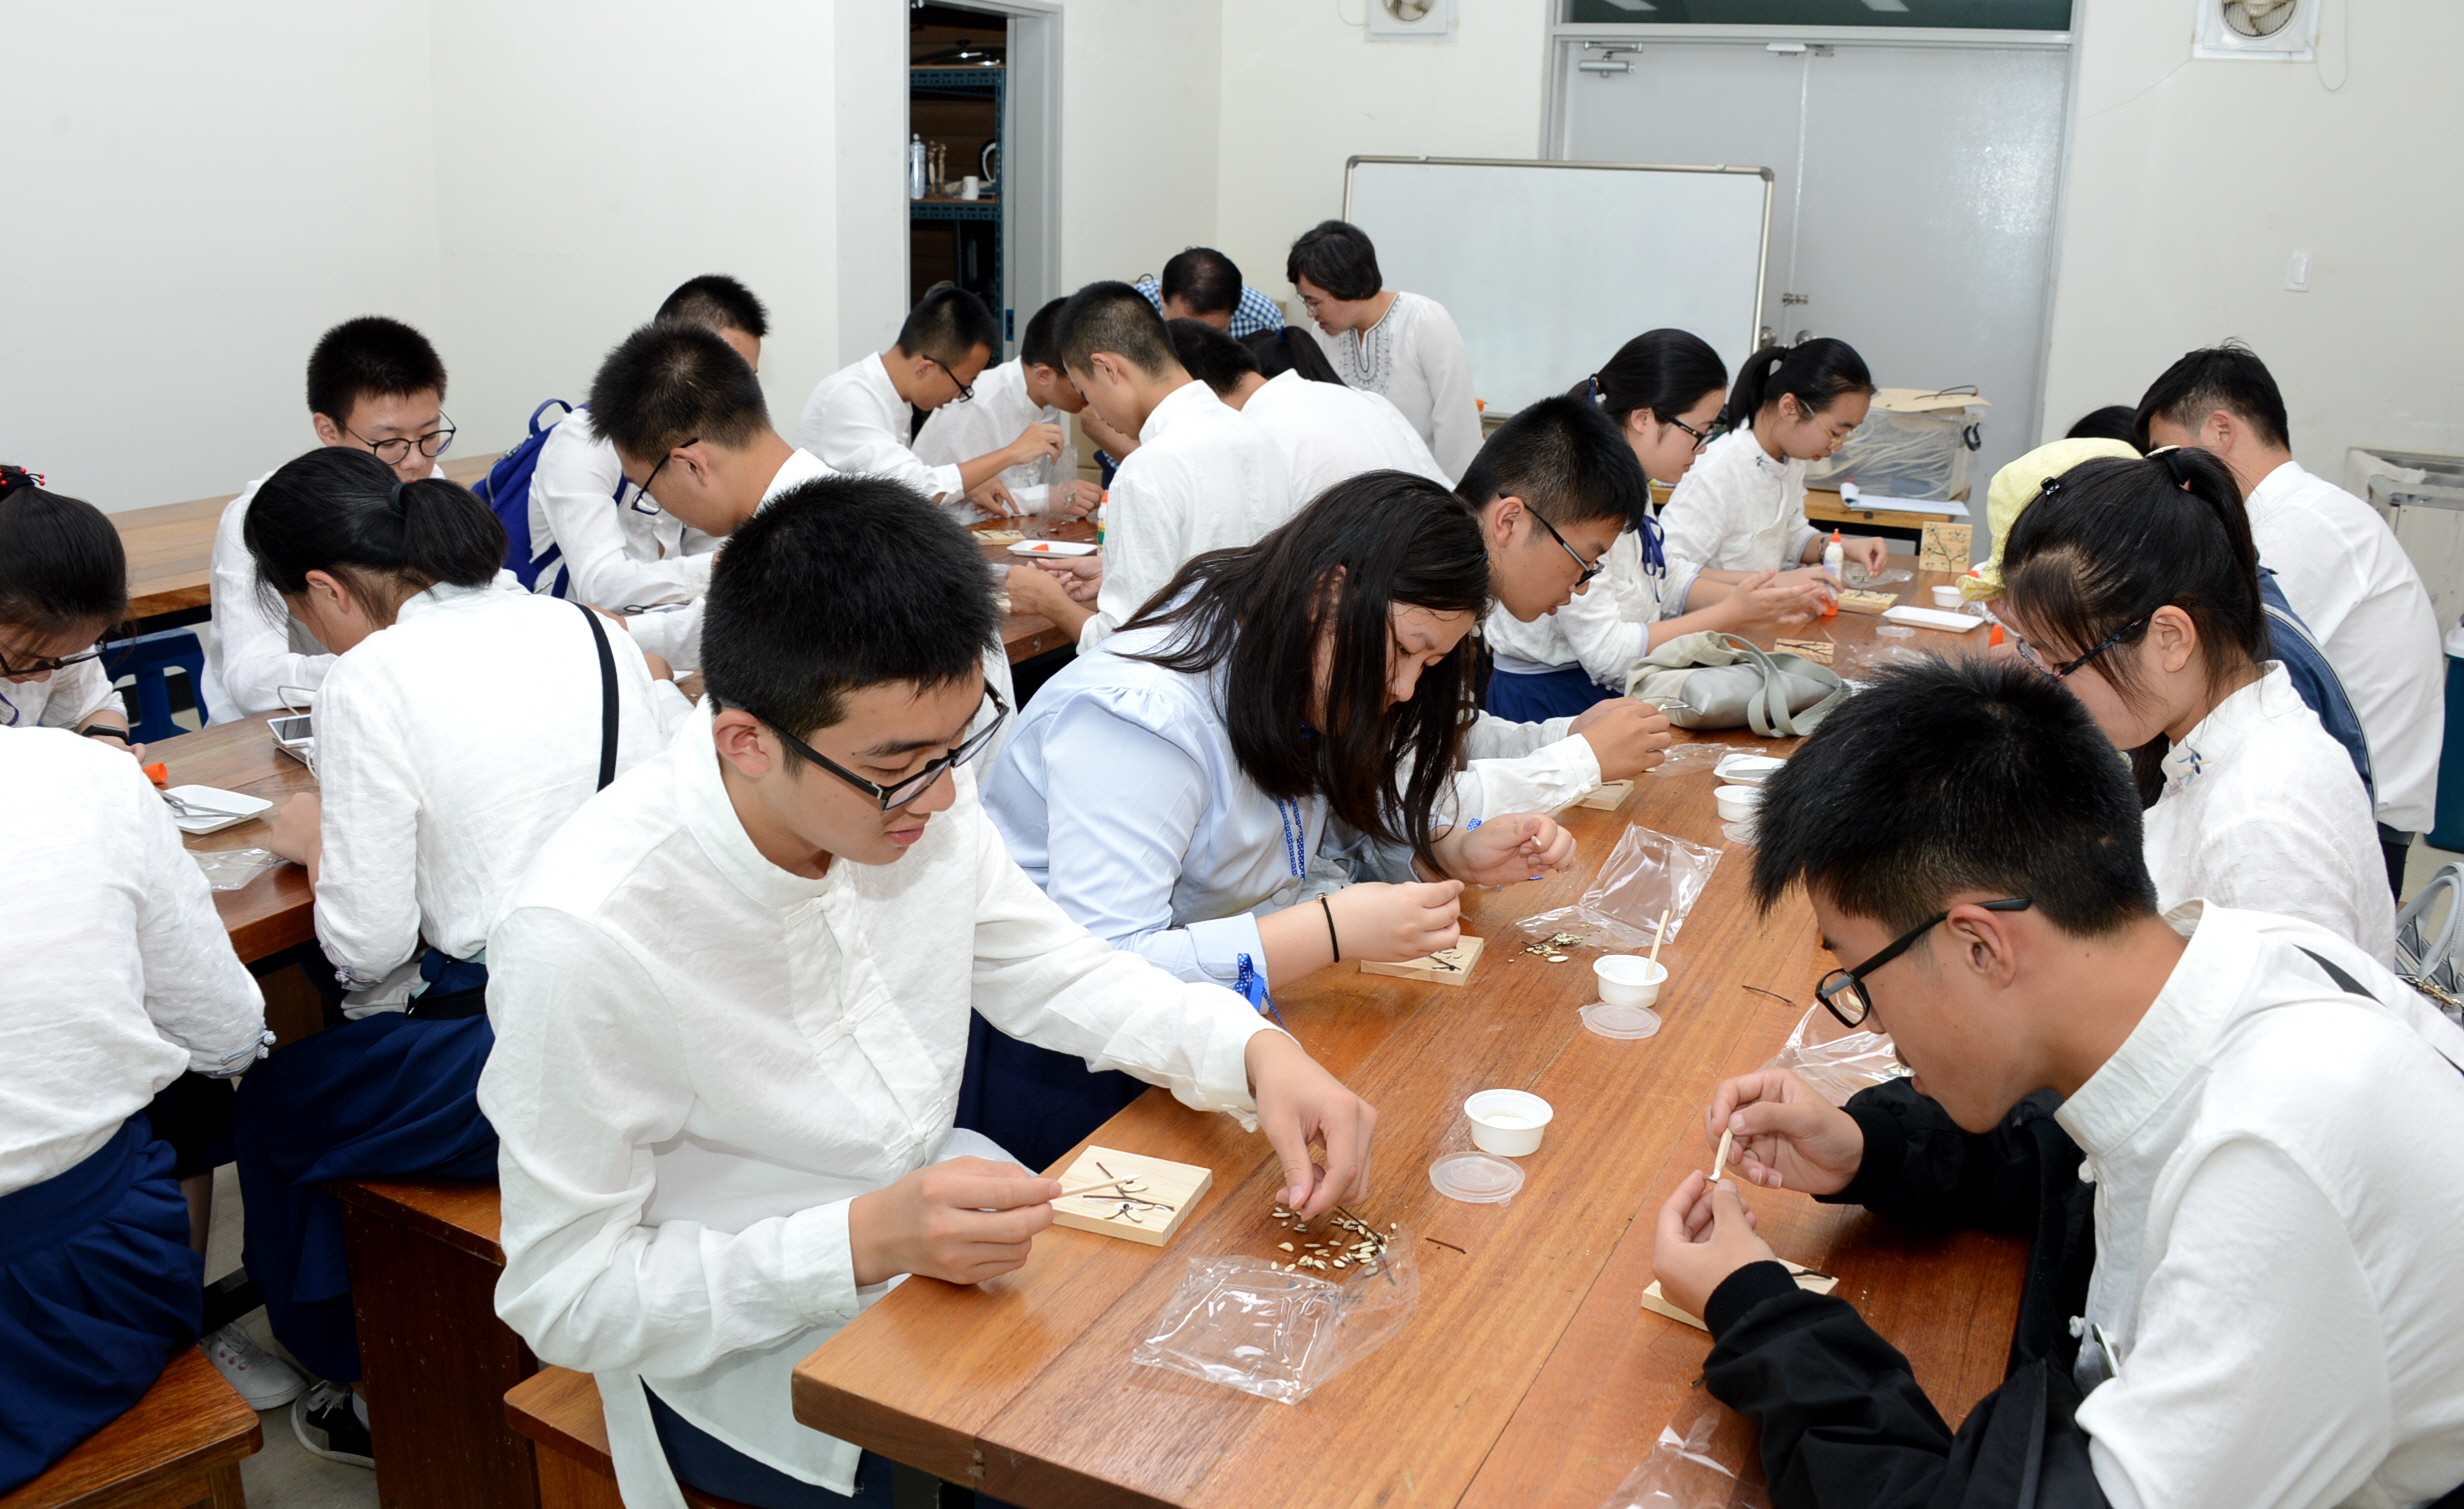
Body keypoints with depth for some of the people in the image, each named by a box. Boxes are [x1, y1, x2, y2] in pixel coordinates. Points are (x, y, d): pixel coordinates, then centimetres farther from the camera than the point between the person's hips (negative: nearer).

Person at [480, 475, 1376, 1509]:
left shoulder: (910, 786, -14)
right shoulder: (584, 939, -29)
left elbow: (1052, 969, 2)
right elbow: (565, 1296, -20)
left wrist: (1256, 1051, -15)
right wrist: (864, 1242, -30)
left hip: (940, 1233, 6)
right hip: (757, 1362, -5)